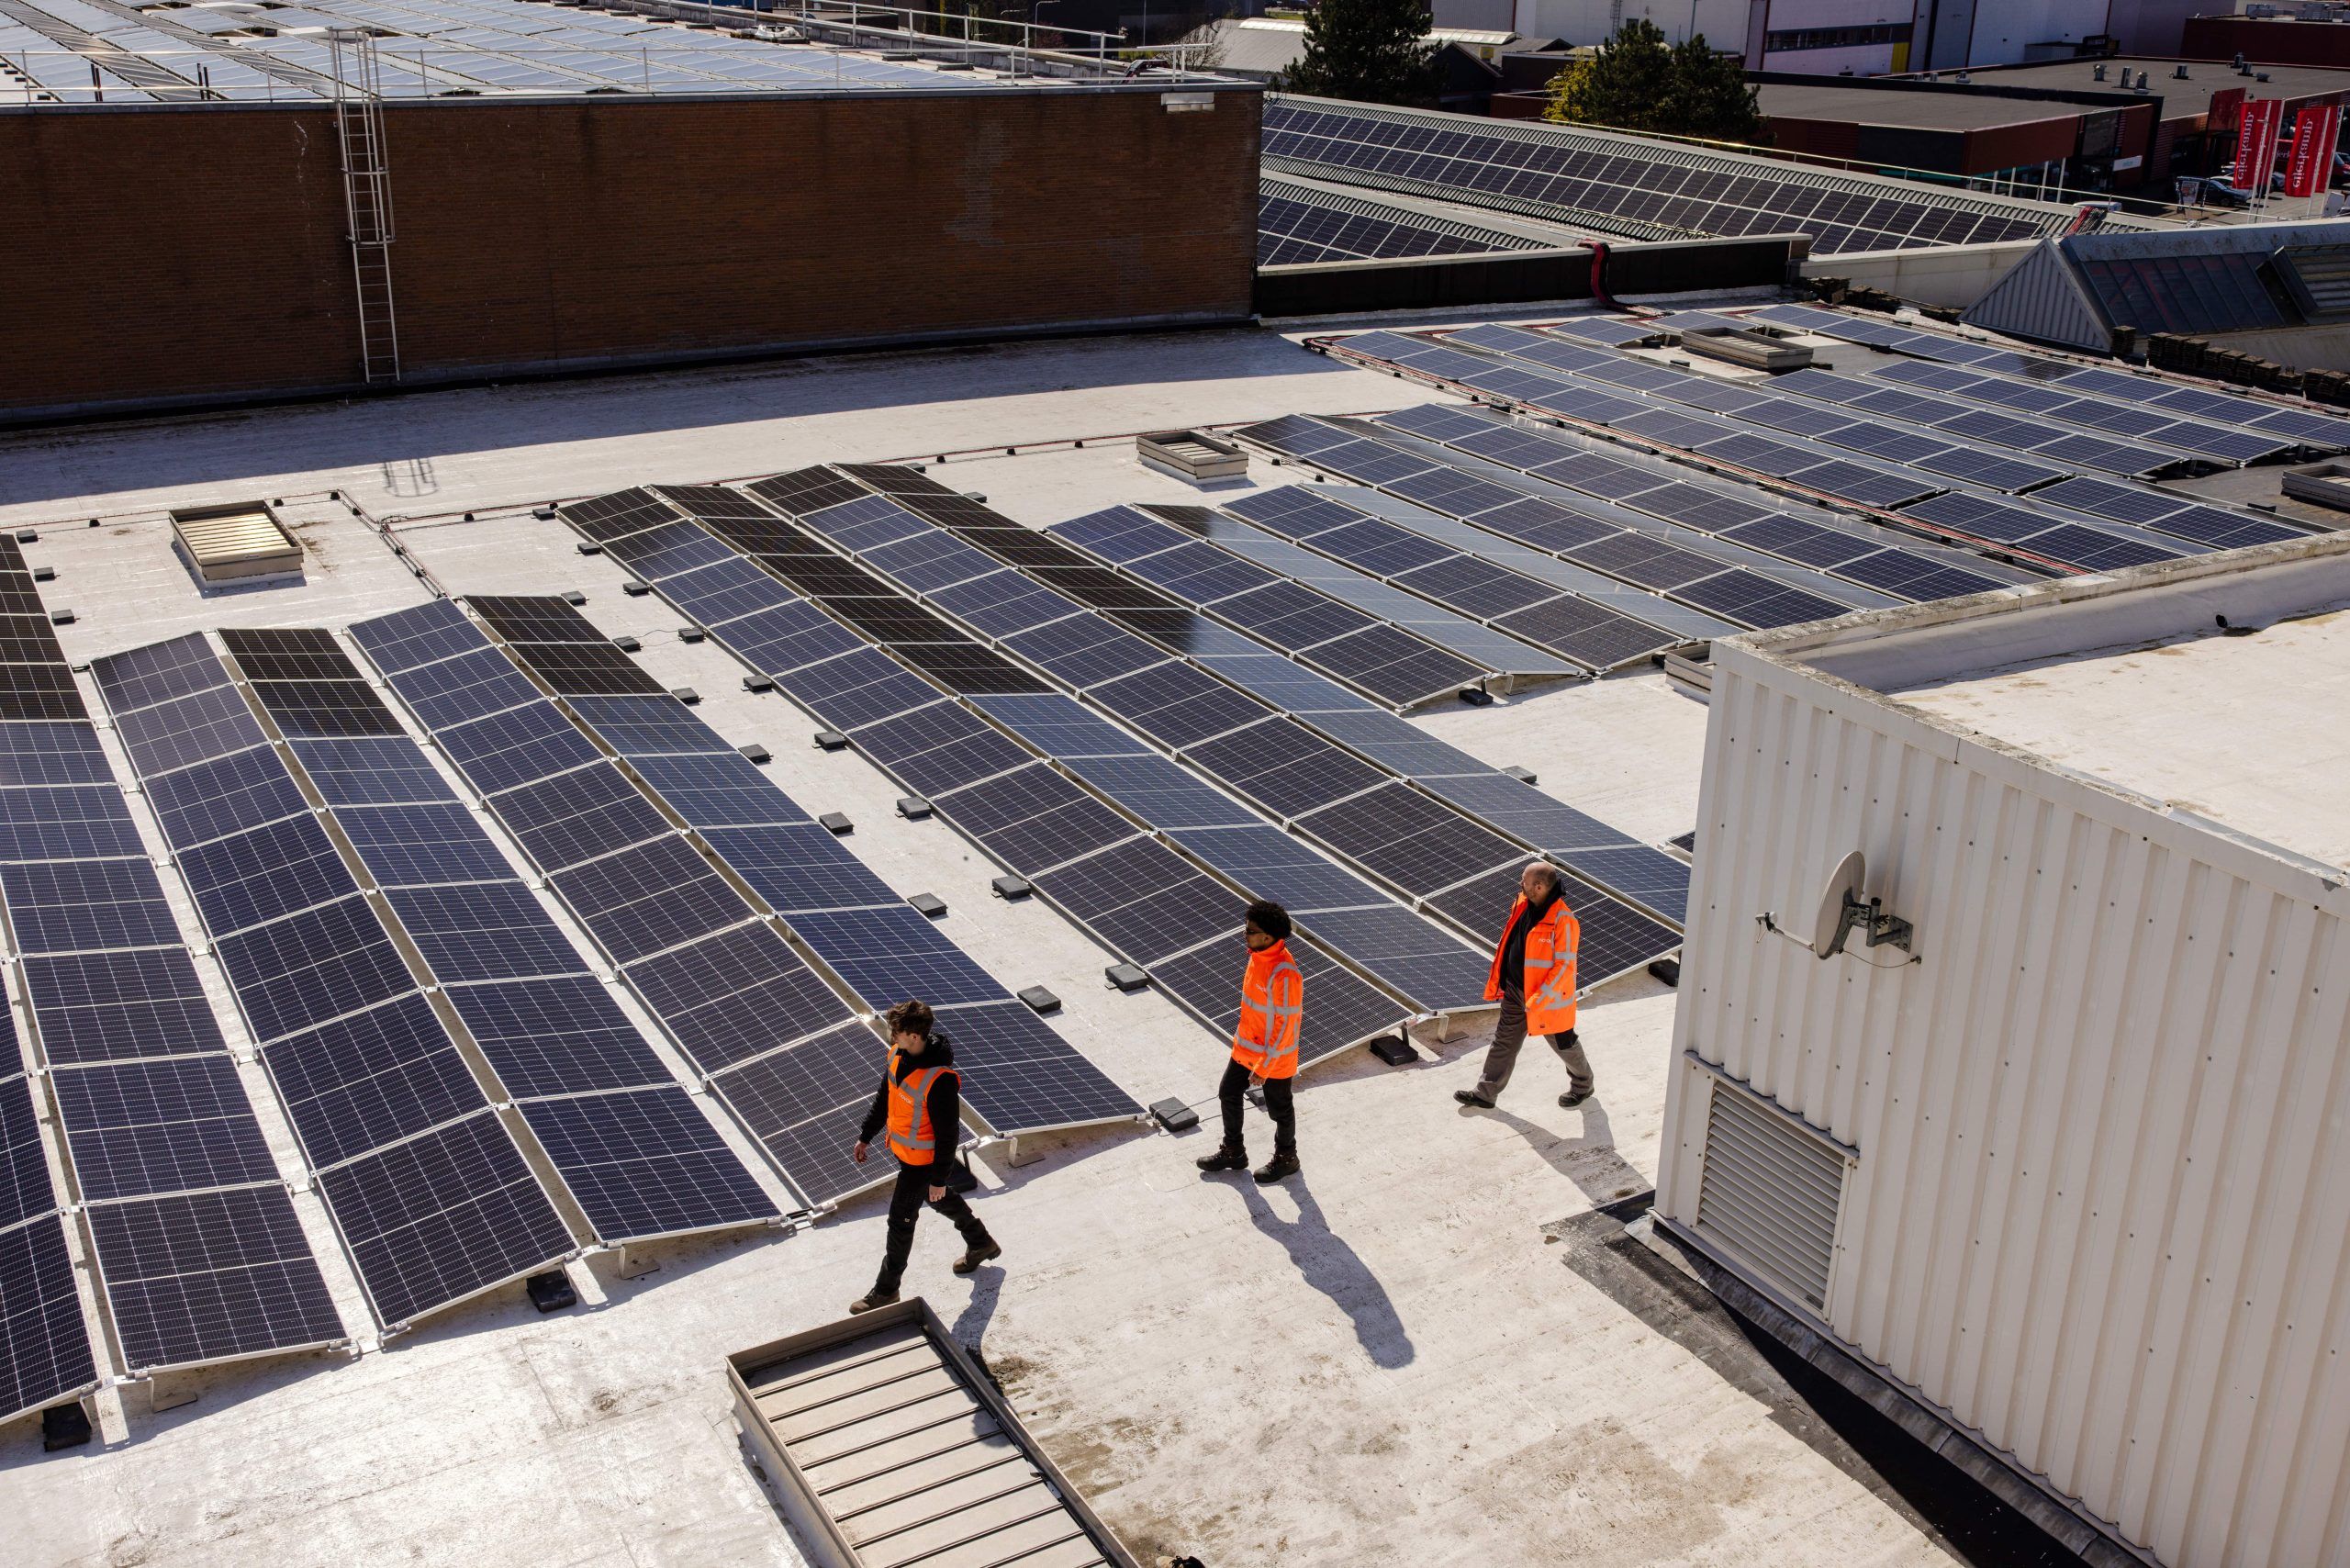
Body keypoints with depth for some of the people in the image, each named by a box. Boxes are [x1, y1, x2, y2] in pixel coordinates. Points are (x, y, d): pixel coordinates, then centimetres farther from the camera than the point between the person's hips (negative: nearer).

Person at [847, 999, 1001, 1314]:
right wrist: (866, 1137, 15)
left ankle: (886, 1290, 24)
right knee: (942, 1201, 27)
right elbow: (884, 1096, 7)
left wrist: (939, 1178, -18)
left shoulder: (940, 1080, -35)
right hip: (901, 1148, 8)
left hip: (922, 1159, -8)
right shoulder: (898, 1054, -10)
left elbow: (947, 1133, -25)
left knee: (900, 1220, 5)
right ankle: (981, 1243, 50)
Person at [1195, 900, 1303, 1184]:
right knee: (1228, 1094, 19)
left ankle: (1286, 1159, 38)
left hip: (1274, 1055, -9)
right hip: (1246, 1048, 9)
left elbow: (1285, 1026, -27)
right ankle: (1233, 1153, 39)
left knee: (1279, 1109, 13)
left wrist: (1264, 1066, -22)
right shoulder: (1258, 956, -5)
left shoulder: (1284, 975, -33)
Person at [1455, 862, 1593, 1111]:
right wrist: (1499, 981, 15)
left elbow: (1564, 965, -24)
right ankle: (1486, 1093, 24)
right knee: (1504, 1042, 14)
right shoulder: (1523, 905, -3)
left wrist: (1538, 999, -25)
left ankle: (1583, 1086, 39)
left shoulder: (1563, 920, -27)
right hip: (1516, 991, 7)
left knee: (1563, 1043, 15)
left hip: (1548, 996, -7)